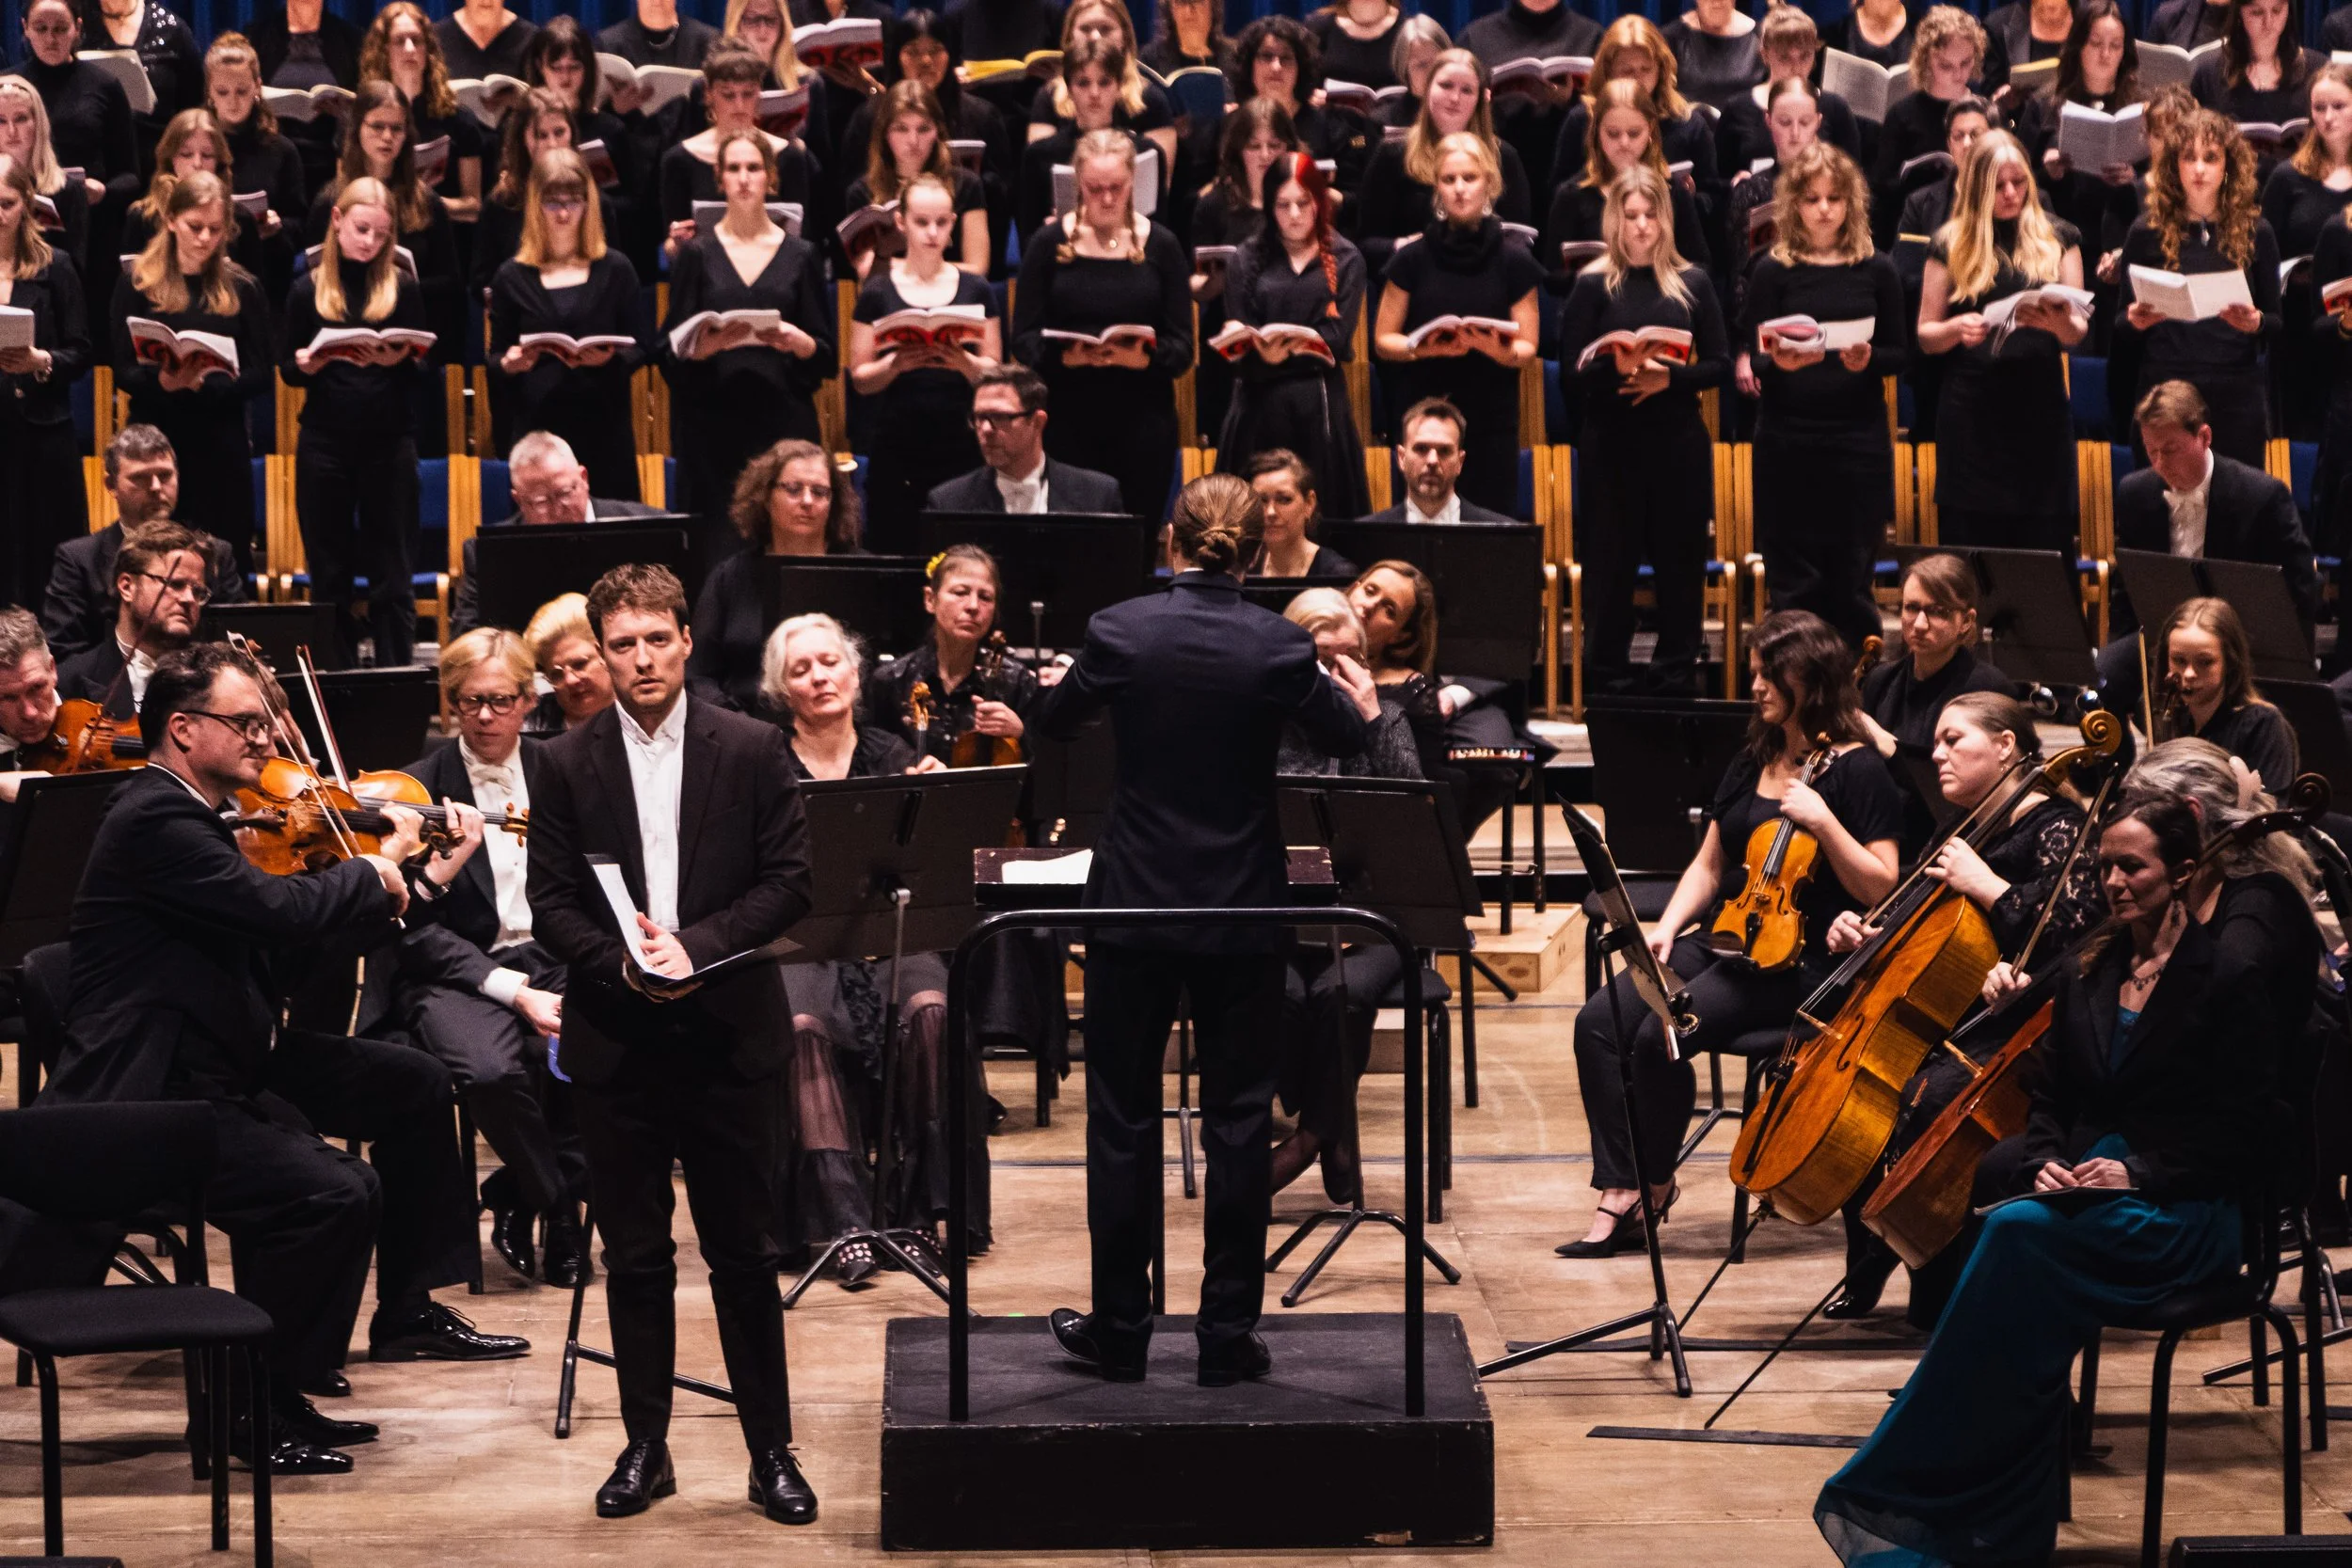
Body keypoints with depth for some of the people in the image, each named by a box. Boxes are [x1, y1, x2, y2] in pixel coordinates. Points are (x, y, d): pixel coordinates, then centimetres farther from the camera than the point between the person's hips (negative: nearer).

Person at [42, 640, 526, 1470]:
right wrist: (376, 865, -10)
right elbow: (280, 910, -30)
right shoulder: (154, 822, -19)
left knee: (409, 1082, 14)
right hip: (149, 1098, -11)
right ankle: (265, 1412, -10)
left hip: (224, 1066, 11)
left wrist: (426, 879, 13)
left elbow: (289, 947, 15)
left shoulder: (193, 819, 13)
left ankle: (407, 1310, 25)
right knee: (336, 1192, -26)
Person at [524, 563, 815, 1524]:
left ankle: (771, 1450, 12)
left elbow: (790, 884, -3)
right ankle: (645, 1447, 17)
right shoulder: (568, 765, 3)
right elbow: (550, 905, 1)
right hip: (614, 1044, 1)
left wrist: (697, 946, -16)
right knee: (634, 1256, 7)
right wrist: (622, 962, -17)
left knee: (746, 1254, 4)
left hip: (729, 1036, -1)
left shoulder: (753, 751, 0)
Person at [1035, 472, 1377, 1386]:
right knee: (1237, 1119, 8)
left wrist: (1077, 682, 31)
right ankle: (1228, 1334, 10)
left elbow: (1053, 724, 7)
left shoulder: (1121, 631, -9)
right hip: (1244, 912, 0)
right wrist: (1364, 702, 29)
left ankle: (1119, 1328, 14)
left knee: (1122, 1117, 10)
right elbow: (1346, 739, 6)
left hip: (1134, 906, 0)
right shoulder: (1278, 645, -9)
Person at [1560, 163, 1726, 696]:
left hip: (1679, 444, 1)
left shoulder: (1692, 283, 7)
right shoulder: (1593, 286, 2)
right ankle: (1607, 682, 9)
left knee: (1680, 561, 5)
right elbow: (1574, 369, -4)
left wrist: (1670, 377, -12)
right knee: (1611, 562, 1)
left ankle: (1677, 681, 14)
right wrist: (1618, 367, -23)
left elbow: (1719, 363, 5)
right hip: (1612, 444, -1)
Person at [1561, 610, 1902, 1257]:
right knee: (1599, 1021, -17)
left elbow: (1880, 889, -11)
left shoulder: (1857, 770, -5)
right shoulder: (1752, 762, 17)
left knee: (1660, 1034, -27)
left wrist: (1822, 822, -21)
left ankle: (1654, 1187, -7)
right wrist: (1666, 927, 4)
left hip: (1801, 958, -7)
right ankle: (1620, 1196, -19)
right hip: (1724, 939, 7)